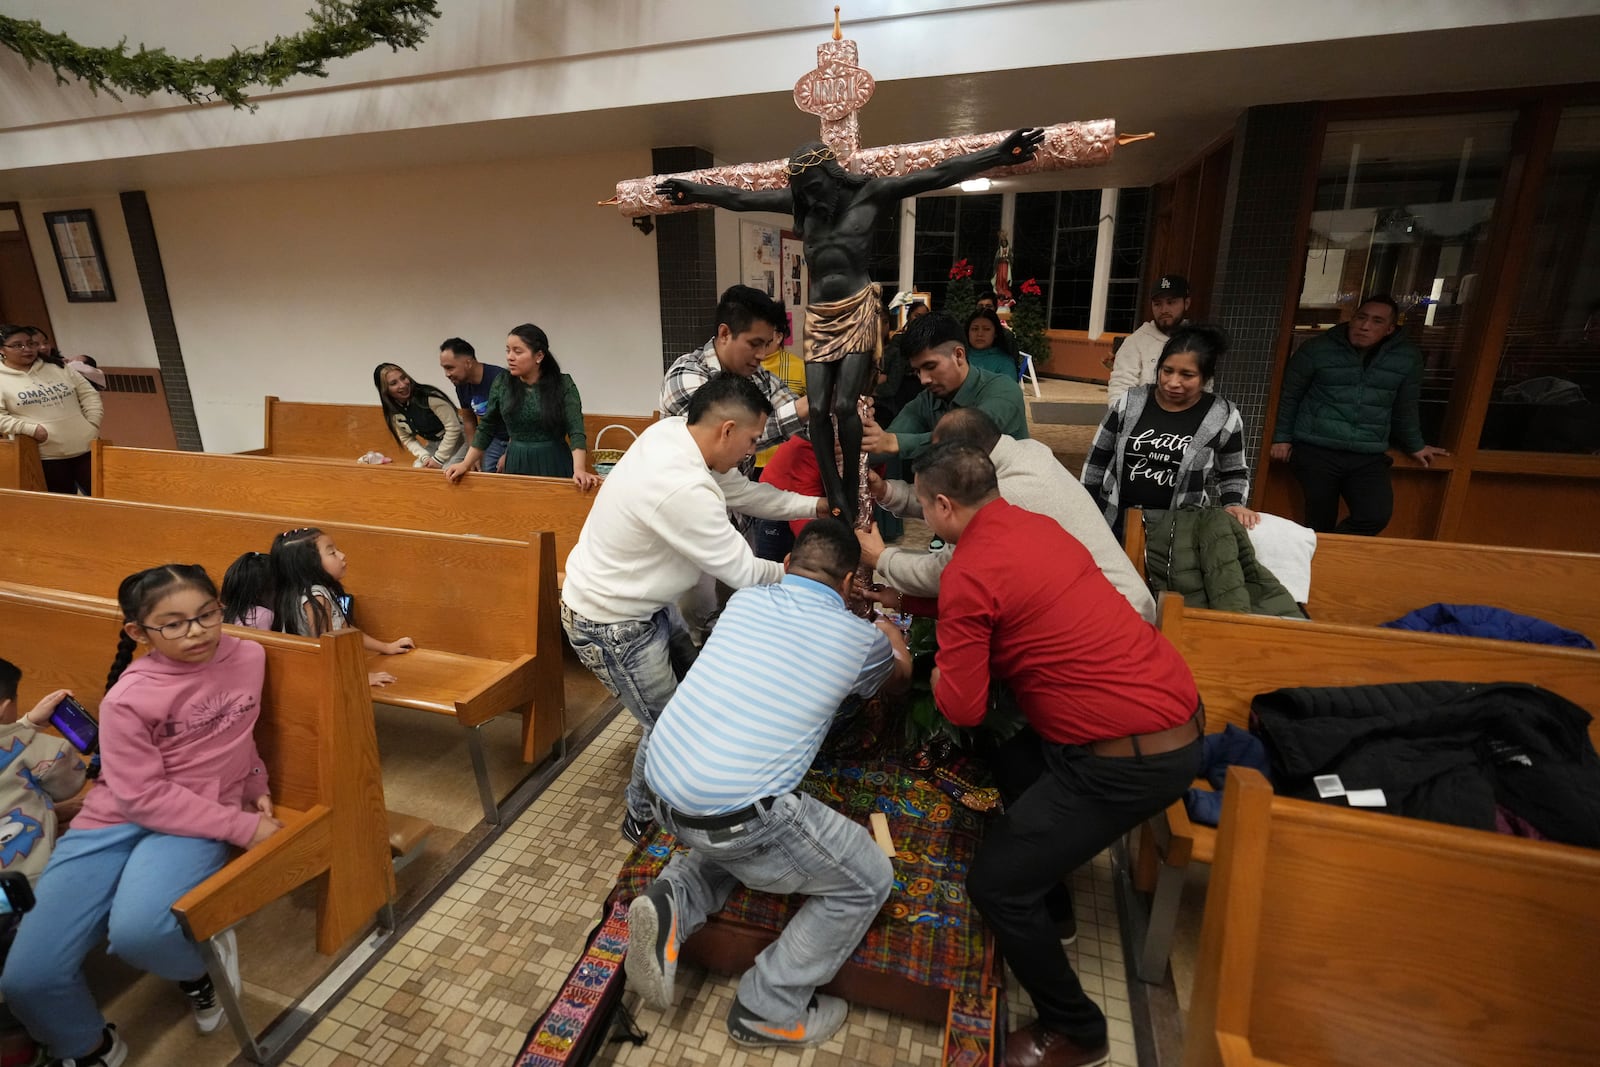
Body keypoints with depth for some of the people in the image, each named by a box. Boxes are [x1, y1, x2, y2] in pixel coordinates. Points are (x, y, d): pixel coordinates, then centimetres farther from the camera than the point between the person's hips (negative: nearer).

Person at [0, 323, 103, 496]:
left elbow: (89, 394, 12)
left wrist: (93, 425, 0)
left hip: (86, 449, 3)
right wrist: (30, 429, -18)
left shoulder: (58, 369, 11)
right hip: (47, 458, -3)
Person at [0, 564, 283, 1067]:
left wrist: (255, 786, 13)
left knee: (136, 931, -30)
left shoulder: (249, 657, -4)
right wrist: (243, 827, -16)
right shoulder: (126, 699, -12)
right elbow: (145, 797, -13)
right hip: (116, 819, 1)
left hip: (197, 823, 0)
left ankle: (202, 964, 5)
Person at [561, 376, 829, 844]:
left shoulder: (672, 430, -9)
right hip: (612, 625, -9)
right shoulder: (683, 489, -36)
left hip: (645, 600, 9)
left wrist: (816, 505, 1)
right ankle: (642, 818, 36)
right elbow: (743, 572, -25)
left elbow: (742, 491, 3)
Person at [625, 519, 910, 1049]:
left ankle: (672, 904, 13)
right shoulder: (858, 637, -1)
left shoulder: (745, 600, 10)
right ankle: (769, 1009, 23)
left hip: (662, 788, 7)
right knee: (868, 881, 15)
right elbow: (901, 673, 24)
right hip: (732, 815, -6)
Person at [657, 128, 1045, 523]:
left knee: (844, 405, -14)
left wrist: (998, 154, -14)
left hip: (857, 312, -4)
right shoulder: (800, 202, 12)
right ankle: (836, 500, -1)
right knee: (817, 408, -7)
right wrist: (692, 190, 21)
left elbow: (938, 175, -6)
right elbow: (739, 198, 18)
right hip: (818, 316, 4)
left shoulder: (870, 192, 1)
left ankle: (851, 492, 4)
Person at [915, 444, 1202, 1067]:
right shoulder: (1032, 524, 6)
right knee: (1010, 756, 28)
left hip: (1132, 757, -9)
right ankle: (1046, 902, 45)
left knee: (993, 882, 0)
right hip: (1173, 708, 10)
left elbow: (961, 708, -16)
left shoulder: (968, 575, -19)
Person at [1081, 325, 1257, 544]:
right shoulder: (1129, 403, -1)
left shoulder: (1224, 417, -4)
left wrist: (1233, 505, -10)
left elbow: (1234, 473, 9)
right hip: (1114, 519, 2)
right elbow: (1097, 459, 5)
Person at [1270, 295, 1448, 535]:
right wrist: (1282, 437, 5)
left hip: (1369, 457, 3)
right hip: (1315, 452, -2)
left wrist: (1415, 446, 27)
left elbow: (1406, 406, 19)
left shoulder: (1408, 357, 6)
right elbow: (1289, 395, 7)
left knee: (1377, 517, -14)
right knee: (1320, 526, -6)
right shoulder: (1318, 348, -3)